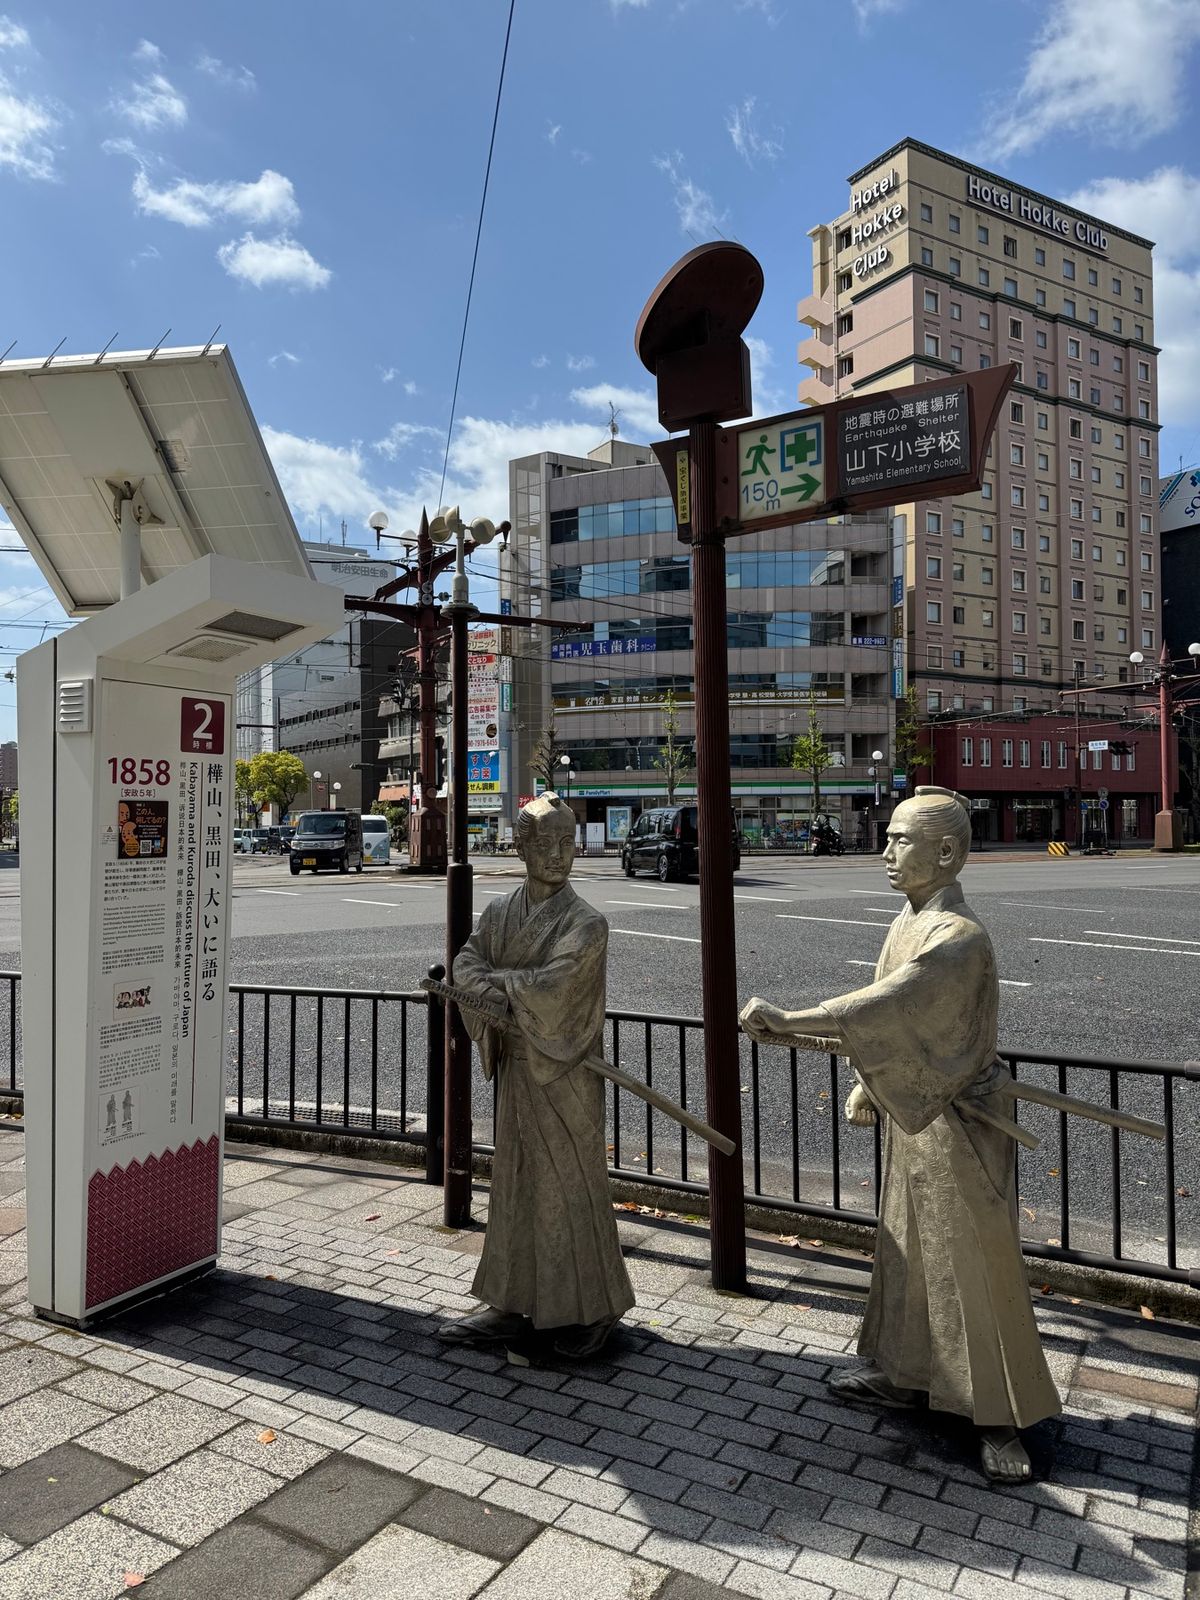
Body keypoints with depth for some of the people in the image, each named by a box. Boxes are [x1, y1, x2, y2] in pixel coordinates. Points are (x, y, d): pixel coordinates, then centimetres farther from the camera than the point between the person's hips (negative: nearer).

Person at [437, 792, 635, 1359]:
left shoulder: (586, 924, -12)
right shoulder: (498, 913, 5)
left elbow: (550, 987, -22)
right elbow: (464, 966, -3)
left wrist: (489, 979, -10)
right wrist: (513, 992, -20)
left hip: (563, 1075, -5)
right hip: (515, 1068, 5)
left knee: (570, 1185, 4)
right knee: (516, 1183, 14)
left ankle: (592, 1309, 22)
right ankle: (514, 1305, 28)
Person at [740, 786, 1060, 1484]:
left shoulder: (960, 937, -25)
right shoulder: (906, 926, 5)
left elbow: (889, 1006, -36)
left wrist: (789, 1022, -38)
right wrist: (867, 1087, 11)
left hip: (959, 1126, -9)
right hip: (910, 1119, 9)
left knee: (976, 1266, 4)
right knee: (905, 1251, 20)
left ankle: (1002, 1417, 22)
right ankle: (905, 1375, 38)